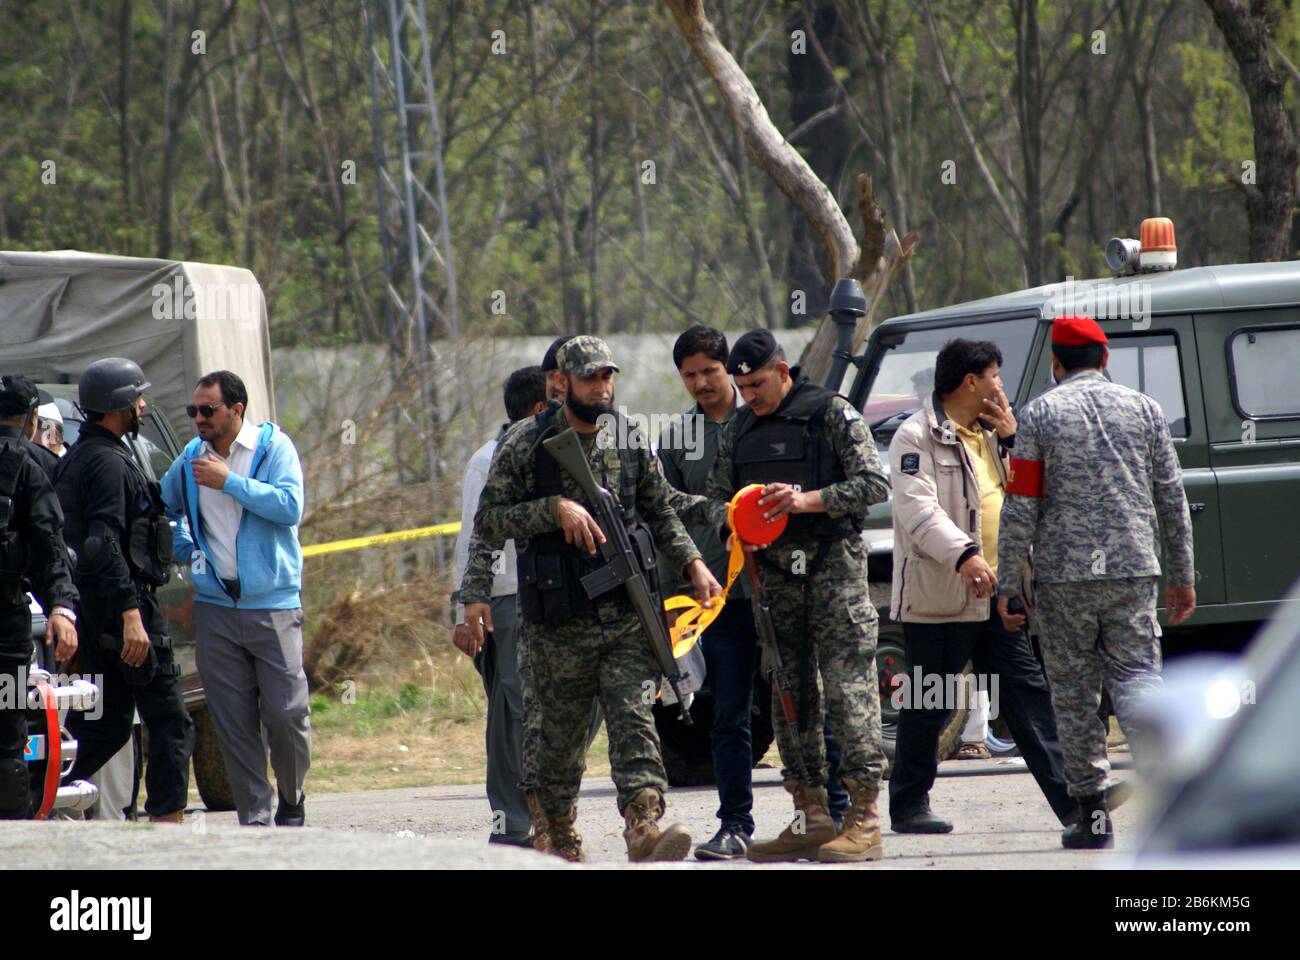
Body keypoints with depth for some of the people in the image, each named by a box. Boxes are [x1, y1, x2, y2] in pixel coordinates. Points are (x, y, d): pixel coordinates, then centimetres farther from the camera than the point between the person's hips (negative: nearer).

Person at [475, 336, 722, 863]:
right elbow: (488, 520, -5)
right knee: (561, 734, 6)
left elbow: (661, 513, 20)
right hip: (560, 624, -2)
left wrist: (692, 564, 5)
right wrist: (555, 509, -17)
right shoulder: (527, 444, -1)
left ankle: (643, 827, -23)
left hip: (628, 615, 2)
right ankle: (560, 835, 22)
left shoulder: (631, 443, 9)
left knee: (634, 720, -12)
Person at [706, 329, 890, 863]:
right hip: (773, 572, 6)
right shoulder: (738, 432, 15)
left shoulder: (831, 414, -1)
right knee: (787, 693, 5)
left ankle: (864, 818, -11)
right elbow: (717, 497, 19)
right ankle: (811, 816, 10)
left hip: (833, 563, -6)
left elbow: (873, 484, -7)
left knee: (847, 687, -10)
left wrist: (808, 500, -19)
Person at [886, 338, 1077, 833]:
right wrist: (963, 555, -35)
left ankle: (1070, 798, 4)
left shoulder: (988, 433, 17)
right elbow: (918, 508, -21)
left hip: (996, 593, 7)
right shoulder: (917, 437, -9)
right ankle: (908, 806, 10)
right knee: (928, 706, 1)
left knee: (1029, 695, 5)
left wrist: (1012, 439, 3)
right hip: (940, 595, -7)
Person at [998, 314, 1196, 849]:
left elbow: (1020, 508, -5)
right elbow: (1171, 499, 9)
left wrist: (1008, 583, 0)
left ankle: (1093, 813, 5)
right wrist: (1182, 577, 15)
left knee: (1074, 690, 6)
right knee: (1136, 676, 3)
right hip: (1133, 570, 2)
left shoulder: (1039, 415, -1)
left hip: (1063, 574, -2)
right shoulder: (1143, 409, 8)